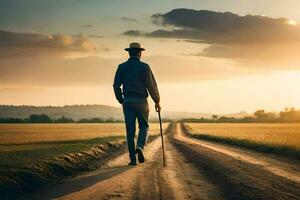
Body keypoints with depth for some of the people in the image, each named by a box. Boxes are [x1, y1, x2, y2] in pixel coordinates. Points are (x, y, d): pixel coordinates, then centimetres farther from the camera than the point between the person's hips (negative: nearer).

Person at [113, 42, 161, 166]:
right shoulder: (144, 67, -4)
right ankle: (140, 147, -11)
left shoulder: (122, 67, 4)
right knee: (144, 126, 15)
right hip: (141, 101, -2)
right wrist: (157, 101, 4)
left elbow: (116, 85, 4)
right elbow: (151, 85, -6)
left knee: (130, 131, 5)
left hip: (127, 101, 2)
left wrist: (121, 101, 17)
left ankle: (133, 159, 2)